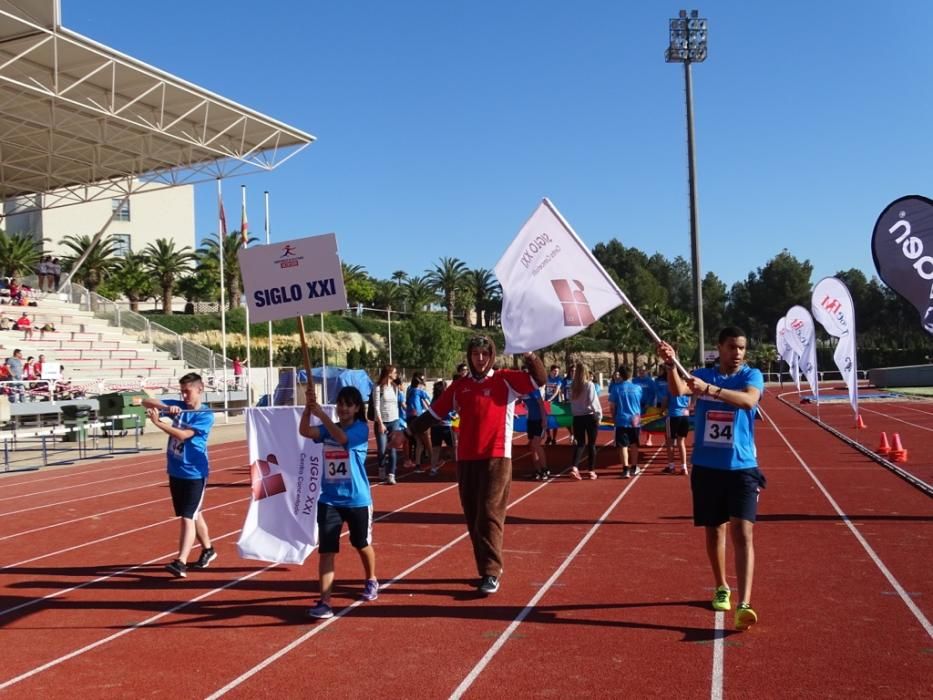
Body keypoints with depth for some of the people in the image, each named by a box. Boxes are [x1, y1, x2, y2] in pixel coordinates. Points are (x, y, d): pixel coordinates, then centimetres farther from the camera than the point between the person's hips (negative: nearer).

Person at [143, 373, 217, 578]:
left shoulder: (205, 416, -12)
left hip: (194, 473, -7)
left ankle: (181, 562, -14)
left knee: (188, 517, -11)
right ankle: (208, 550, 34)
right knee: (193, 514, 18)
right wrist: (166, 407, -20)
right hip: (175, 471, 7)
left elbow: (183, 434, -23)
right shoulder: (178, 406, 4)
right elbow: (146, 402, -1)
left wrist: (157, 422, -29)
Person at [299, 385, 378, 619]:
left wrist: (321, 413, -34)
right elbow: (304, 431, -15)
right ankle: (324, 602, -6)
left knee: (362, 545, 18)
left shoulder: (361, 429, -9)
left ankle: (371, 581, 44)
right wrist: (308, 407, -30)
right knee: (326, 551, -7)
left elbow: (342, 437, -30)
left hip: (357, 500, -2)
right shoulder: (328, 429, 3)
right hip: (329, 501, 3)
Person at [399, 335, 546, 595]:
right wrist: (408, 432, 12)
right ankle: (487, 569, 20)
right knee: (473, 518, 8)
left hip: (496, 458, -4)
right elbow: (434, 413, 14)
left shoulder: (506, 380, 2)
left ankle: (492, 573, -1)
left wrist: (532, 359, -25)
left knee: (489, 515, -7)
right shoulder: (460, 386, 10)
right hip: (466, 459, 4)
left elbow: (538, 379, -7)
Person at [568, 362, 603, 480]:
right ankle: (592, 471, 12)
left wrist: (575, 412, 9)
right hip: (590, 416, -3)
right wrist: (599, 415, -4)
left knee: (580, 443, 10)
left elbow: (571, 401, 4)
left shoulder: (573, 386, 1)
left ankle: (574, 467, -8)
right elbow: (593, 402, -11)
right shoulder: (589, 385, -10)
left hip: (577, 417, 3)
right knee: (591, 444, 8)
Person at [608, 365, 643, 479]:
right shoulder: (637, 388, 1)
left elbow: (612, 406, -3)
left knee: (623, 446, 0)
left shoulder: (616, 388, -6)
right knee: (634, 445, 16)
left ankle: (625, 469, -6)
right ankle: (634, 468, 27)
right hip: (635, 420, 3)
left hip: (621, 420, -2)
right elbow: (642, 403, 13)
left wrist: (614, 417, 12)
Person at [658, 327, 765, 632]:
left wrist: (709, 389, -39)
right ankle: (721, 589, 33)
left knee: (742, 533, -11)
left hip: (742, 467, -2)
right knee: (714, 530, 14)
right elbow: (678, 389, -17)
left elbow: (749, 400, -26)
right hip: (706, 466, 3)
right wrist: (671, 364, -37)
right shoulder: (703, 374, 3)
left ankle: (744, 605, -15)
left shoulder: (752, 375, -3)